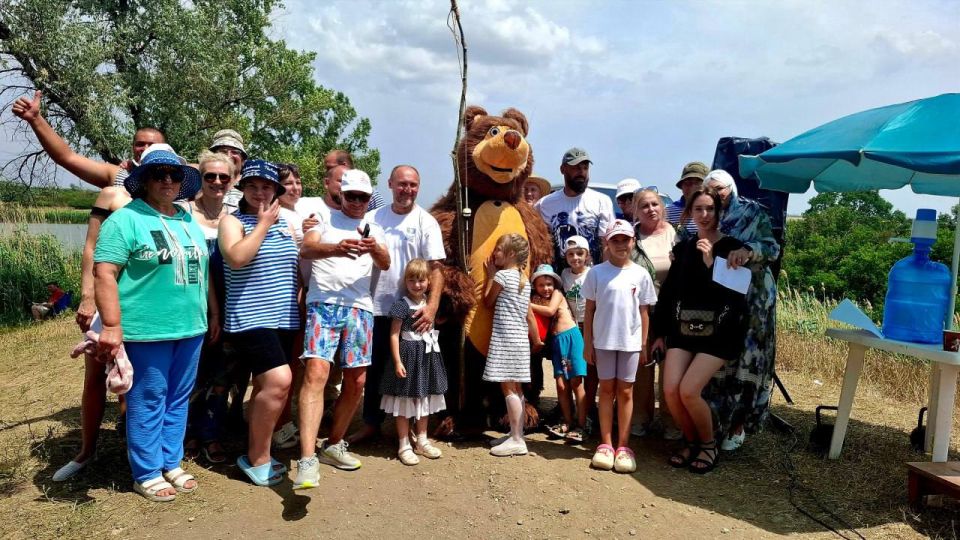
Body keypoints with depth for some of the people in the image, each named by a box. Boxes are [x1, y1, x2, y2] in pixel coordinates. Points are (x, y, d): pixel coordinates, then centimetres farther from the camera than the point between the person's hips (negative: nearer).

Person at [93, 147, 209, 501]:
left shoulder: (190, 221, 15)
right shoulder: (126, 219, -6)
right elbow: (104, 273, -12)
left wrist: (213, 313, 19)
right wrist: (112, 326, -18)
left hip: (191, 329, 6)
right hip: (147, 330, -6)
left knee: (178, 401, 14)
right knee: (147, 403, 3)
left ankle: (171, 464, 27)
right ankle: (147, 474, 17)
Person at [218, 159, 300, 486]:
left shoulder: (285, 223, 14)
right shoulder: (232, 221, -2)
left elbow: (295, 265, 23)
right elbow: (237, 258, -21)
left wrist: (298, 300, 12)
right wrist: (263, 223, -13)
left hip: (284, 320, 6)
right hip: (250, 320, -6)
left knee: (266, 389, 12)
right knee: (278, 382, -19)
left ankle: (256, 454, 27)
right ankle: (258, 458, -1)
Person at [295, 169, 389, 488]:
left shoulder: (374, 230, 18)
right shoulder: (326, 220, 10)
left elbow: (385, 264, 2)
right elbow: (305, 249, -8)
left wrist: (374, 248, -23)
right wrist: (335, 249, -30)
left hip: (360, 308, 4)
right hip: (324, 304, -4)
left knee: (356, 382, 5)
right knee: (316, 372, -19)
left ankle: (333, 445, 24)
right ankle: (307, 459, -23)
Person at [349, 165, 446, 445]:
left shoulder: (426, 222, -3)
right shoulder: (373, 218, 6)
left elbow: (436, 269, -9)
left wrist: (431, 307, -20)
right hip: (376, 307, 3)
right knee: (374, 368, 13)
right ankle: (370, 423, 28)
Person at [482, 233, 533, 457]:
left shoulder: (502, 275, -10)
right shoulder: (524, 280, 14)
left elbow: (488, 302, 2)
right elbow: (529, 314, 15)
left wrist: (490, 275, 8)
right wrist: (536, 340, 21)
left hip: (505, 338, -9)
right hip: (520, 338, 9)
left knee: (508, 388, -7)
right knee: (515, 388, 12)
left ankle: (517, 440, -6)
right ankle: (516, 434, 19)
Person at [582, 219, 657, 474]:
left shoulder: (640, 274, 1)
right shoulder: (597, 272, -2)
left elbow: (644, 312, 5)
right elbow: (589, 310, 1)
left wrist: (644, 344, 3)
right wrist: (587, 343, -1)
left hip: (630, 341, 1)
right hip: (603, 340, 0)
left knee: (625, 391, 7)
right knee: (606, 389, 8)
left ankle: (623, 445, 14)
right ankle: (606, 444, 15)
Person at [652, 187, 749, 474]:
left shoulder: (732, 248, -2)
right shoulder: (683, 248, 11)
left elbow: (734, 294, -12)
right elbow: (668, 291, 11)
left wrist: (710, 261, -19)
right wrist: (660, 332, 10)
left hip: (718, 331, -4)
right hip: (682, 328, 4)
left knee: (688, 390, -16)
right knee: (670, 390, -10)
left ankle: (709, 444, 11)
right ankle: (691, 440, 17)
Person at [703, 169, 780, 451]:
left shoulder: (753, 212, 0)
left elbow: (772, 248, -7)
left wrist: (749, 250, -26)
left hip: (751, 298, -3)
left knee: (745, 359, -1)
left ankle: (737, 426, 10)